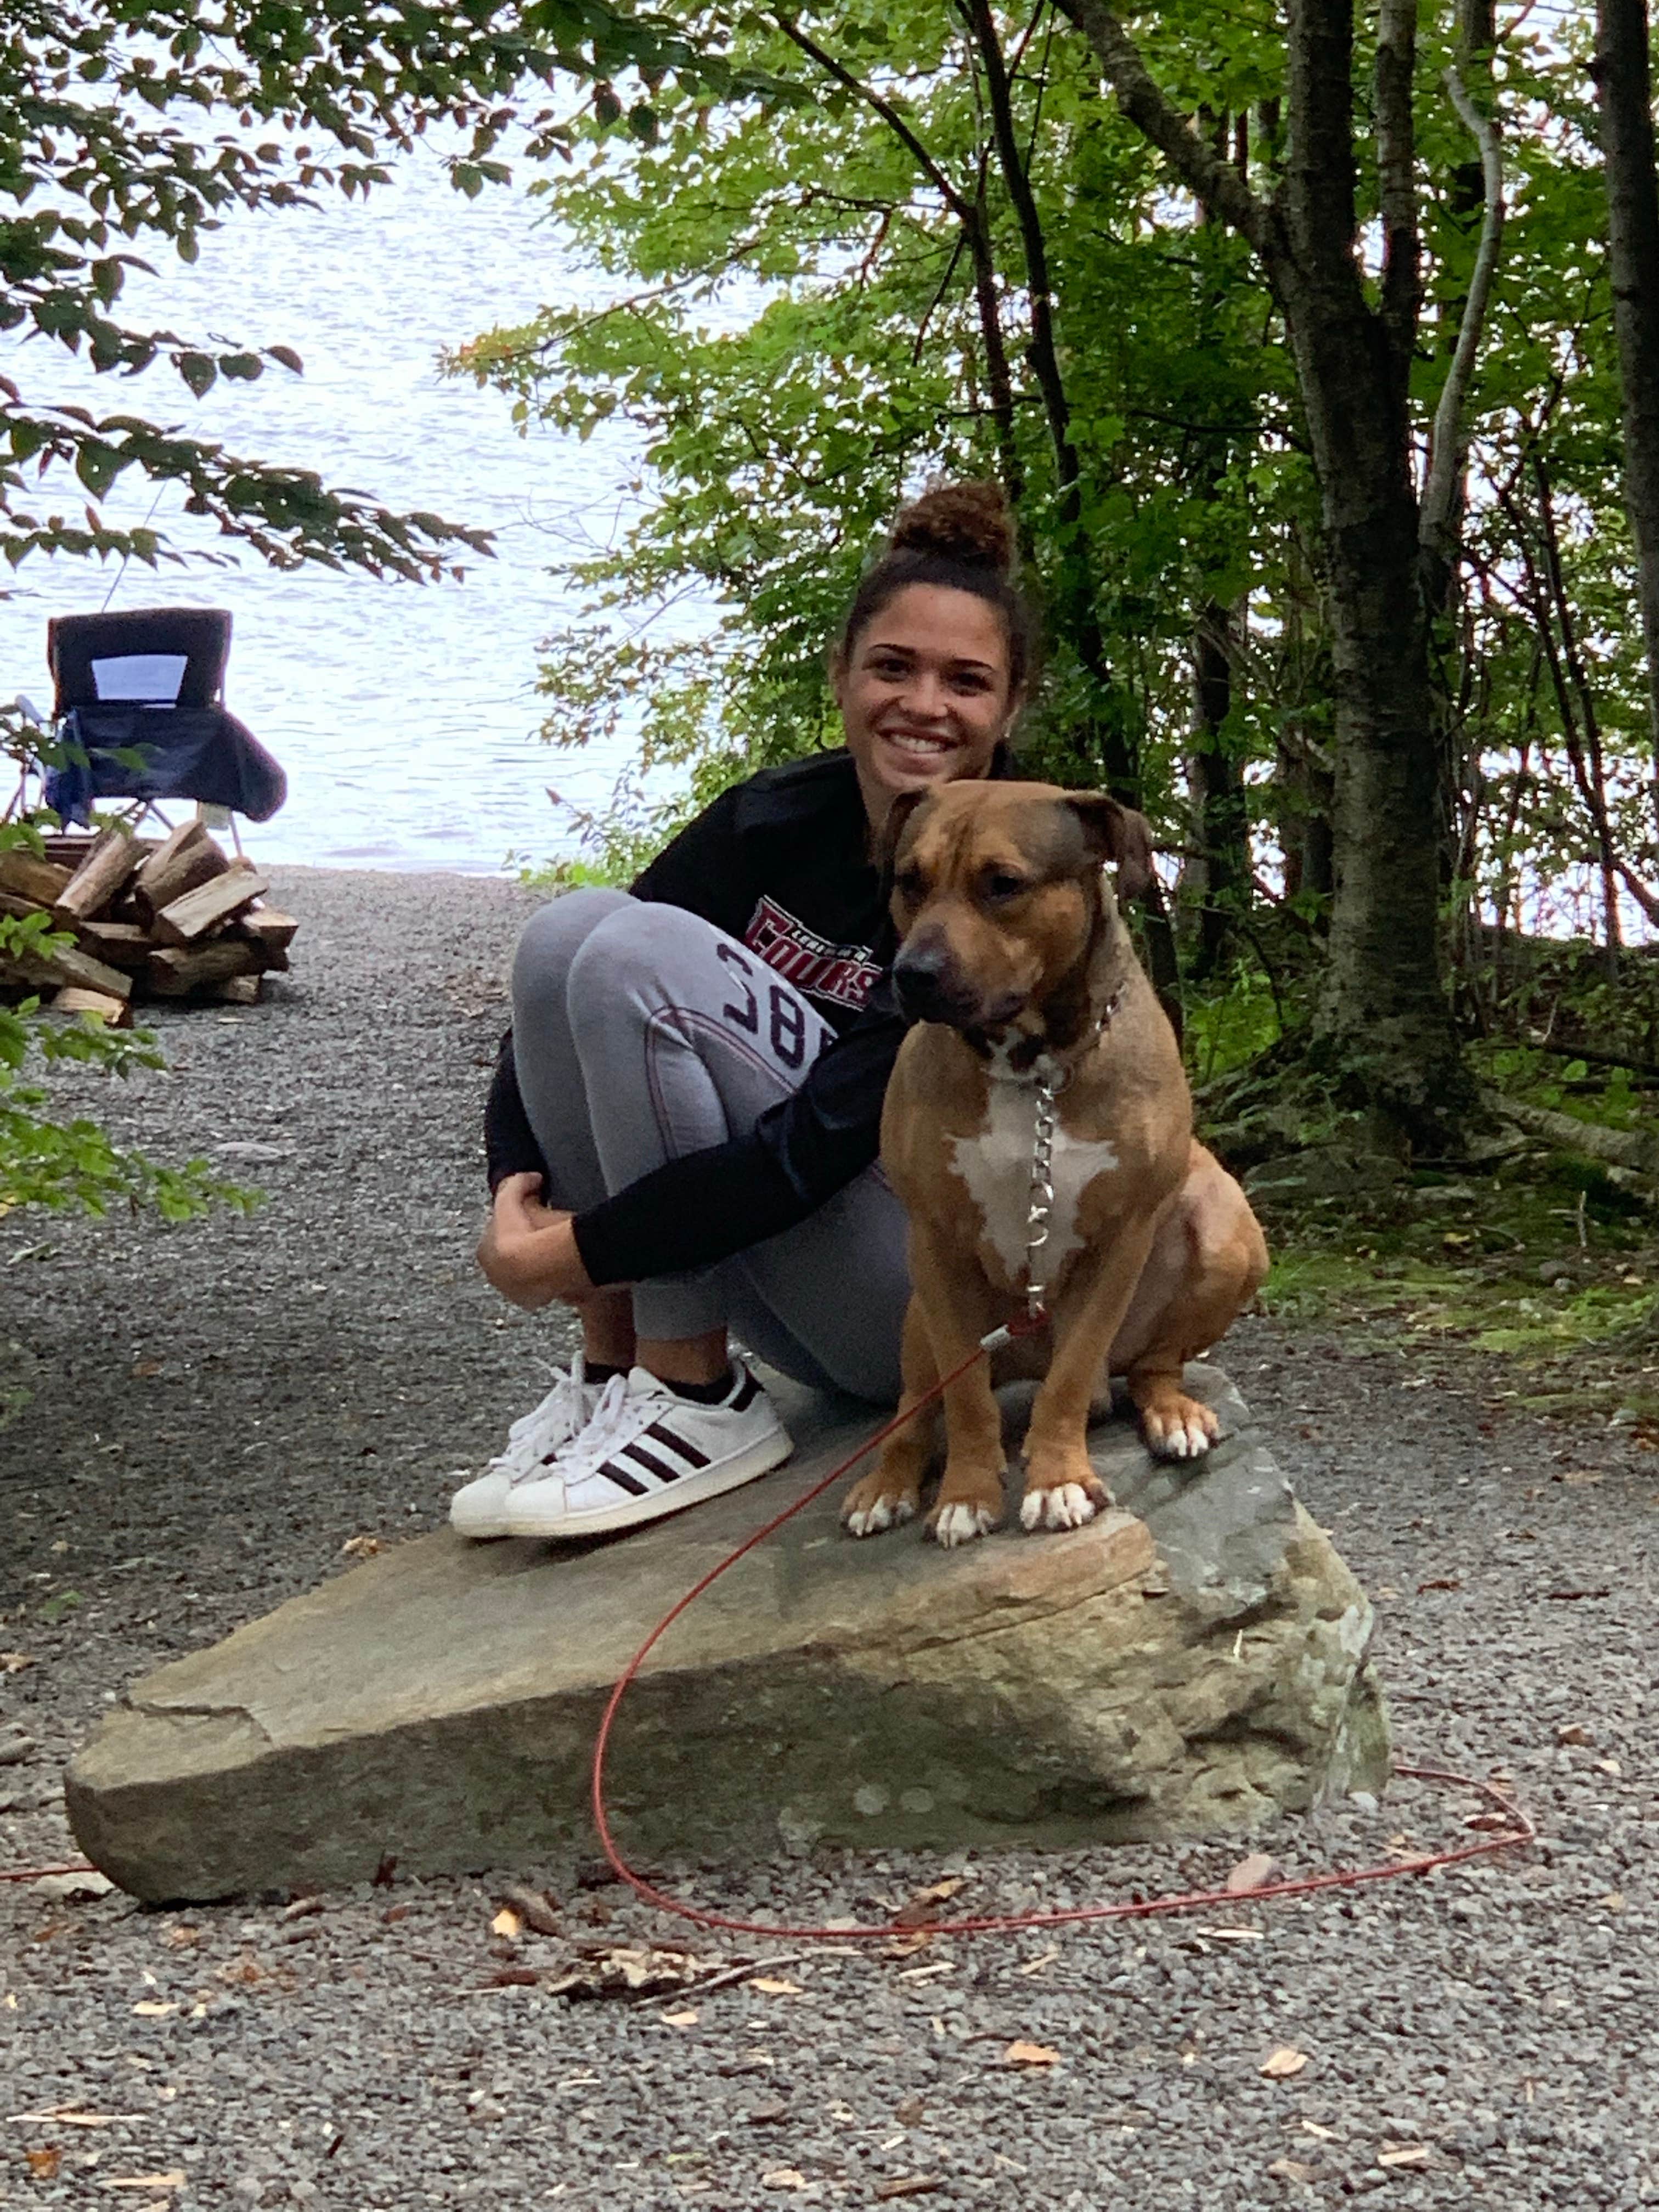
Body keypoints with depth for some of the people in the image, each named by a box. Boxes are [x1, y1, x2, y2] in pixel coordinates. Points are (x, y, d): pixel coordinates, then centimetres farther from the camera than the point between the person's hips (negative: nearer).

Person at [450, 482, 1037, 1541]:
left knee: (639, 954, -22)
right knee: (572, 928, -12)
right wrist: (517, 1186, -18)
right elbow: (563, 982, -1)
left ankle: (701, 1403, -17)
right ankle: (613, 1366, -8)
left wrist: (578, 1251, -25)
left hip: (943, 1300, -7)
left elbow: (822, 1146, -27)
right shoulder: (779, 816, -1)